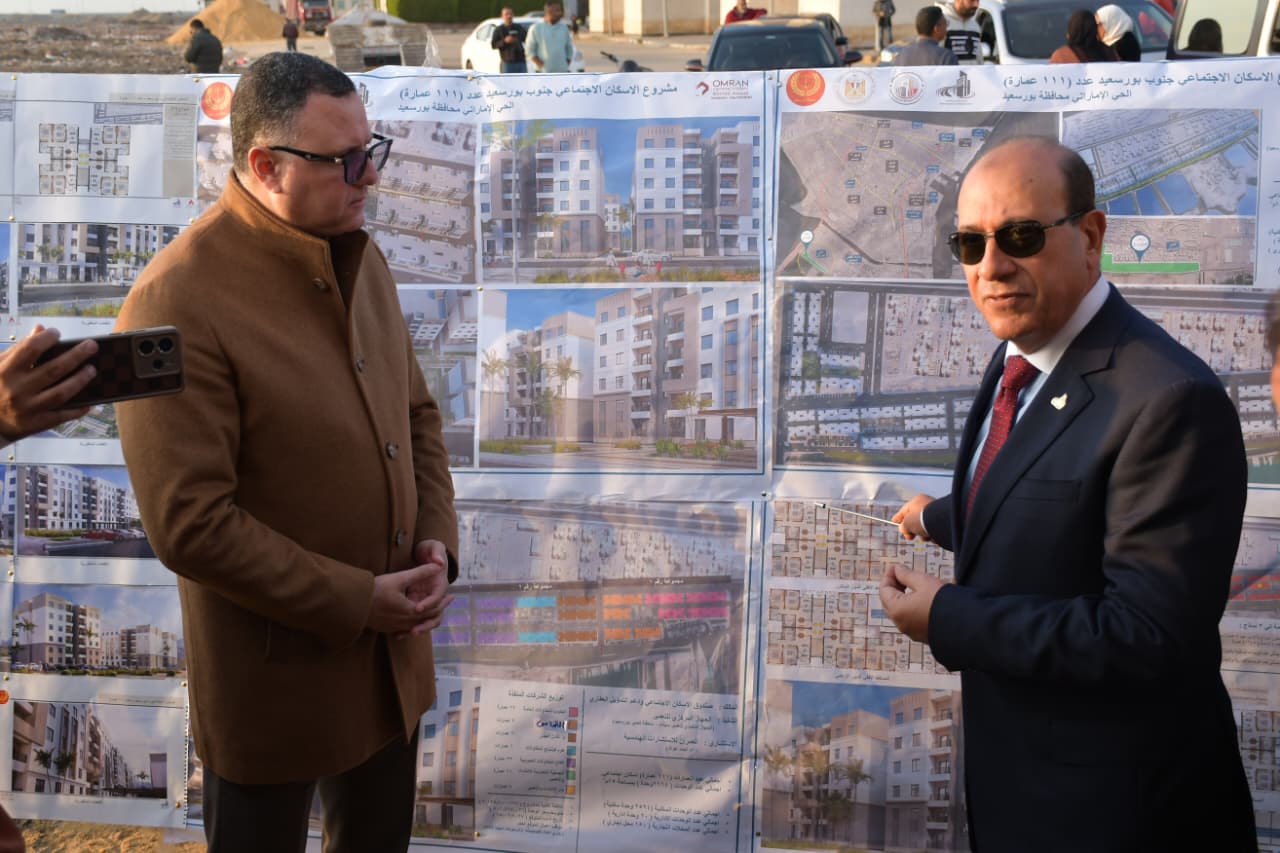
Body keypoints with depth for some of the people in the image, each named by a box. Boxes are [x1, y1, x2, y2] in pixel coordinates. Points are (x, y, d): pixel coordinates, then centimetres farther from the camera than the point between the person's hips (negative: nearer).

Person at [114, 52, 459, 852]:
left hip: (395, 657, 7)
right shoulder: (178, 302, -22)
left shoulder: (361, 257, 2)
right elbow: (191, 525, -23)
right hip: (277, 677, -6)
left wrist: (437, 541, -4)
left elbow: (416, 413, 11)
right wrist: (354, 601, -18)